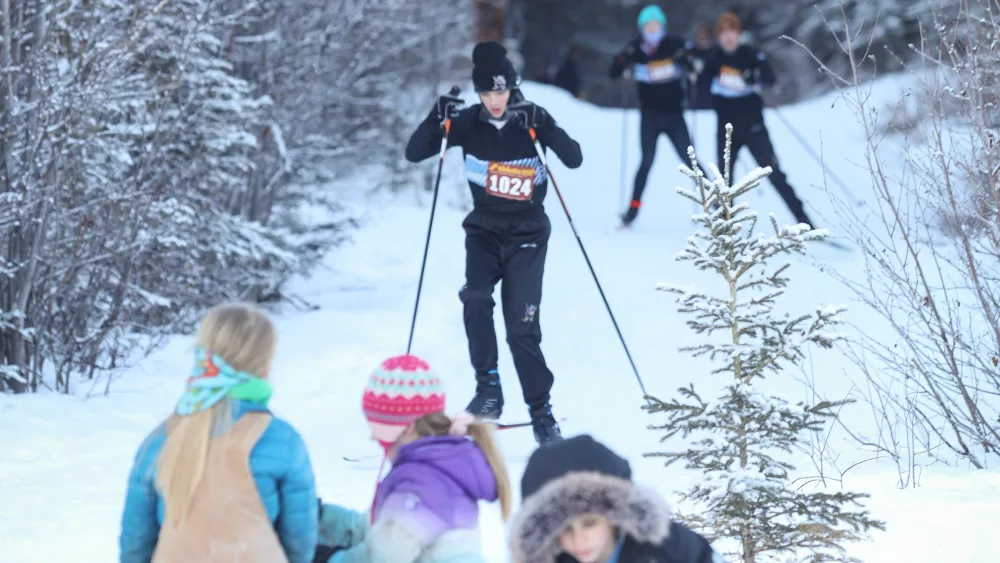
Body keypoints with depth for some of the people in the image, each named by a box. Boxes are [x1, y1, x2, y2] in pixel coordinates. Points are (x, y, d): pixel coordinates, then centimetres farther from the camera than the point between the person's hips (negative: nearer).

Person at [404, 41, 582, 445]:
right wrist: (438, 120, -20)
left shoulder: (532, 118, -8)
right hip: (484, 229, 2)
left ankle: (541, 412, 9)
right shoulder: (468, 123, -4)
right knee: (476, 298, -24)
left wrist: (543, 130, -33)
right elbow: (414, 153, -4)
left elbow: (575, 159, -18)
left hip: (526, 233, -2)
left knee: (522, 326, -4)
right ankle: (488, 388, -14)